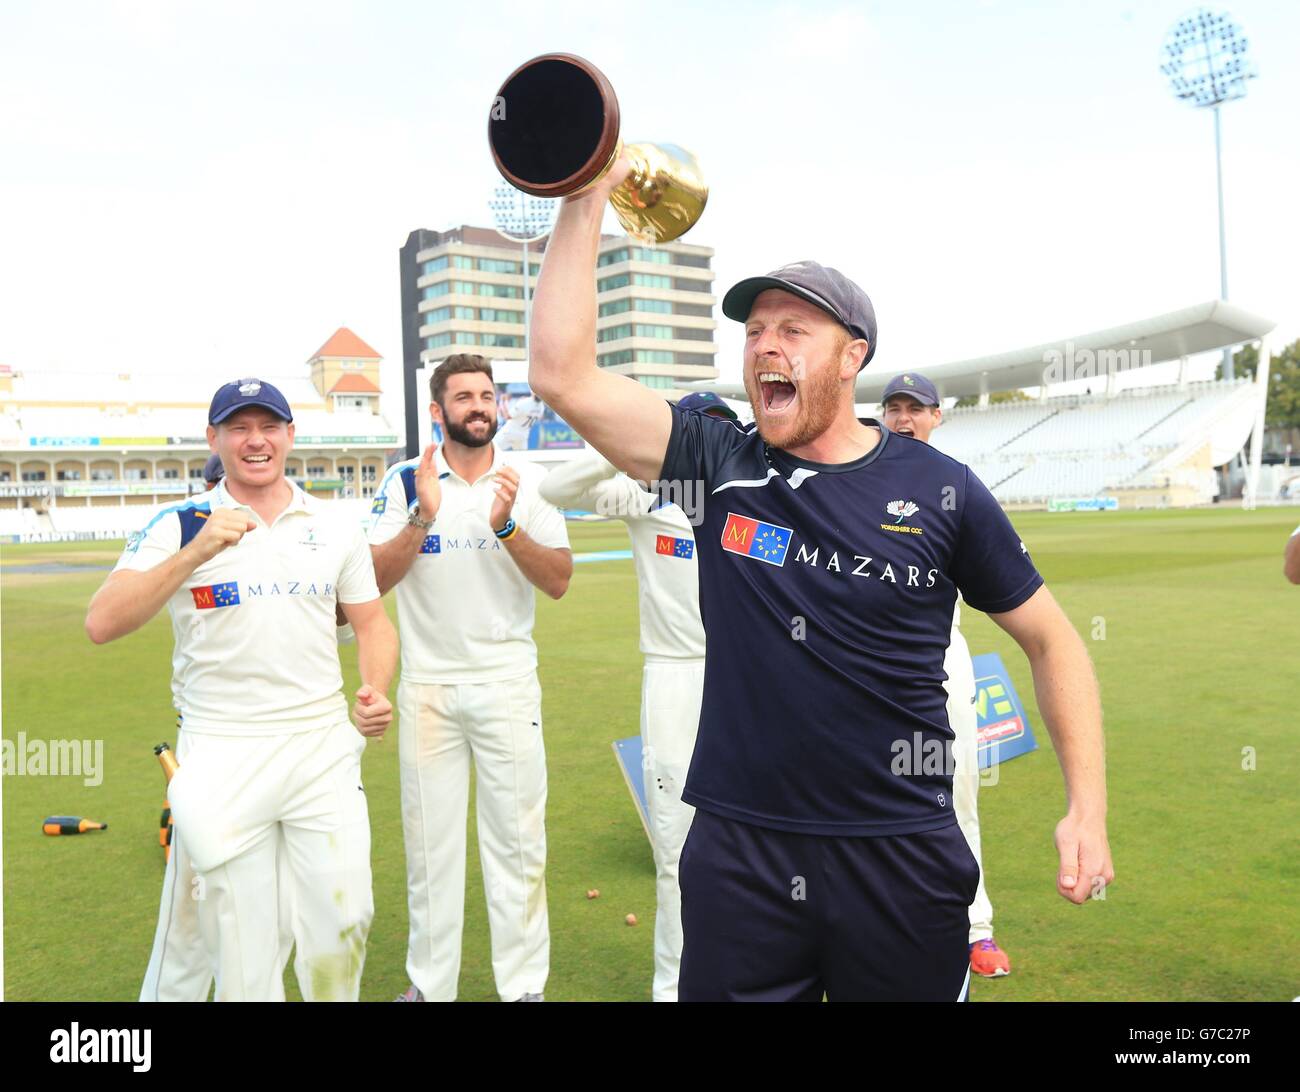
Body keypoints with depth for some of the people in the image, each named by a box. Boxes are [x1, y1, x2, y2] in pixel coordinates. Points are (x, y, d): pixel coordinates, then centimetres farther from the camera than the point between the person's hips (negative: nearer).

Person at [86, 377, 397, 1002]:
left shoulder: (335, 527, 6)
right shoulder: (179, 525, -3)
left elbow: (372, 622, 12)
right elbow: (102, 624, -15)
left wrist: (375, 691, -8)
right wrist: (195, 552, -27)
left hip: (323, 748, 2)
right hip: (221, 756, -2)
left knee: (344, 920, 7)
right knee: (240, 935, 8)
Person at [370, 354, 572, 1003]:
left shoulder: (529, 482, -1)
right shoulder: (405, 481, -1)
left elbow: (558, 582, -7)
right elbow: (374, 579, -7)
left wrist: (506, 526, -22)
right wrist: (423, 517, -21)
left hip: (508, 685, 0)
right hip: (427, 687, 1)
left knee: (517, 837, 5)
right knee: (429, 838, 11)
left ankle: (524, 983, 20)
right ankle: (430, 983, 27)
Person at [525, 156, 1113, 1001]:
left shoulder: (939, 489, -4)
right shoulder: (719, 465, -2)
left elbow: (1052, 640, 4)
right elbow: (562, 373, -11)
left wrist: (1089, 810, -2)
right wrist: (585, 201, -13)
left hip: (901, 858, 0)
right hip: (738, 848, 1)